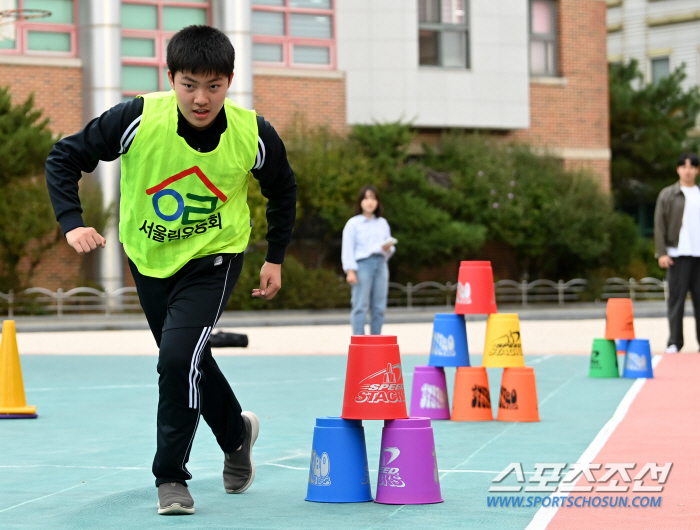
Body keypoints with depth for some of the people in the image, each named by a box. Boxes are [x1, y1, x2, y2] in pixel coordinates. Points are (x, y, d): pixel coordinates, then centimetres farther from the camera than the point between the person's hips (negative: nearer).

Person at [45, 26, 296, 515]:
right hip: (149, 255, 2)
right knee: (185, 361, 17)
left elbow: (282, 190, 2)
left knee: (179, 356, -22)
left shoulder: (254, 134, -20)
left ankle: (171, 475, -5)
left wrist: (276, 258, 3)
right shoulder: (137, 119, -24)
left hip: (215, 256, -2)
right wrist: (72, 222, -26)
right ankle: (236, 434, 45)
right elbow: (65, 157, -13)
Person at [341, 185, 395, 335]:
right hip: (362, 264, -5)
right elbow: (348, 249, -2)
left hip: (380, 263, 5)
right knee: (361, 306, -10)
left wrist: (388, 249, -2)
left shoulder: (382, 223, 20)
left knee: (379, 306, 1)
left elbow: (390, 247, 22)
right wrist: (350, 271, -12)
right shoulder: (353, 223, 5)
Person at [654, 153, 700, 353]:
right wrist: (661, 253, -7)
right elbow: (659, 226, 1)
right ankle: (674, 342, 1)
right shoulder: (667, 195, 4)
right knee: (676, 299, -3)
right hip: (678, 254, -2)